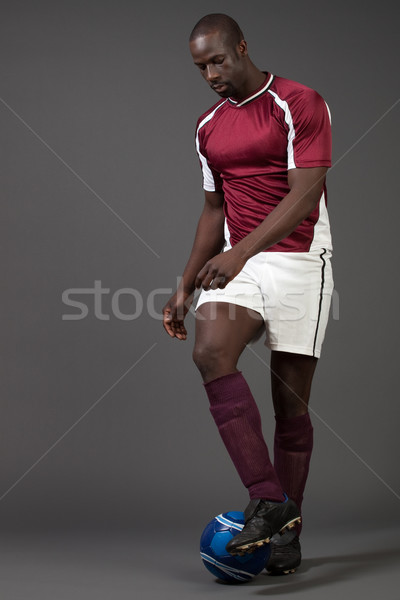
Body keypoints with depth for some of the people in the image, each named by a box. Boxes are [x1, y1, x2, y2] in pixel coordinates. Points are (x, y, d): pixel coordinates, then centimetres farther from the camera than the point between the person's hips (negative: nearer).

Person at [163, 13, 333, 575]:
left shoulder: (300, 105, -7)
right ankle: (268, 500, -22)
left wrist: (242, 251, -28)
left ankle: (287, 530, 15)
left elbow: (304, 195, -17)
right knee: (210, 351, -24)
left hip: (299, 261, -4)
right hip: (237, 263, 5)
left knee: (291, 401, -1)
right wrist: (186, 286, 15)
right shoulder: (208, 127, 14)